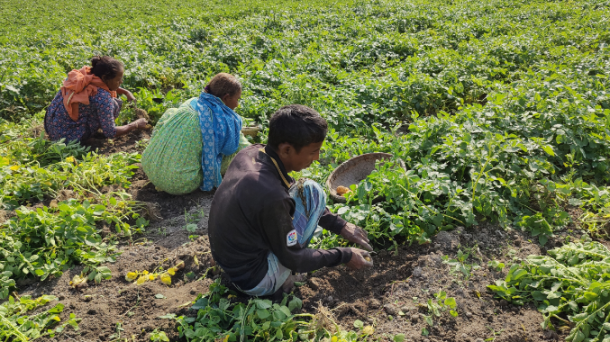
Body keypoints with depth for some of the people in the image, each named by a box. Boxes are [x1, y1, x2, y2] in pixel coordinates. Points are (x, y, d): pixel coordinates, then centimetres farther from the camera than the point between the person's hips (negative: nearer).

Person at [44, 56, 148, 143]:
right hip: (67, 137, -8)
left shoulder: (85, 74, -4)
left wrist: (126, 92, 12)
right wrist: (136, 125, -7)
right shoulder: (102, 96, -26)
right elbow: (110, 133, -19)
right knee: (114, 104, -11)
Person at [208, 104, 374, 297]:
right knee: (312, 193, -8)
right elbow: (293, 259, -20)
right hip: (255, 280, -7)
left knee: (304, 192, 12)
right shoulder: (271, 197, -34)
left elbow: (281, 195, 5)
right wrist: (344, 256, -6)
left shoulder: (251, 153, -10)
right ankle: (284, 278, 1)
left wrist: (340, 226, 4)